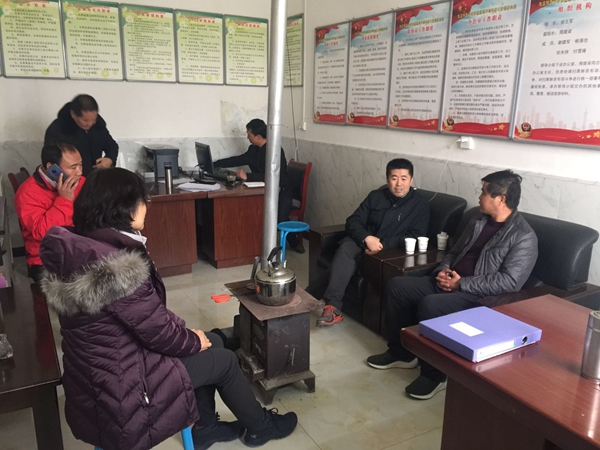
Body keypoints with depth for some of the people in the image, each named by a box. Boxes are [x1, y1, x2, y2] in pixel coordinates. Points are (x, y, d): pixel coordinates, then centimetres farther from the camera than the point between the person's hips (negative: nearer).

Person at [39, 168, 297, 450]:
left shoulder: (79, 247, -1)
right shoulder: (116, 265, -32)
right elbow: (159, 333, -22)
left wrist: (185, 331, 4)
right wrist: (194, 340, -2)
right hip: (119, 386, -9)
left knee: (213, 342, 18)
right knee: (225, 360, 8)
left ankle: (205, 427, 35)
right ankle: (261, 427, 33)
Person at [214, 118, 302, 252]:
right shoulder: (253, 149, 8)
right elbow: (238, 160, 23)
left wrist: (248, 176, -33)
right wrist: (214, 164, 23)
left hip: (281, 191, -7)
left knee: (280, 218, -32)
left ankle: (294, 241, 3)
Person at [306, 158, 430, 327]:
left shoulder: (420, 205, 2)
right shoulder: (376, 196, 10)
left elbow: (416, 237, -8)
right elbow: (353, 221, 4)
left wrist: (383, 244, -20)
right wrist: (367, 238, -18)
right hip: (363, 242, 3)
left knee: (344, 260, -29)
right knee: (346, 249, -34)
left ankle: (309, 296, -25)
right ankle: (333, 307, -37)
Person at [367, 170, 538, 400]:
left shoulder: (523, 236, -12)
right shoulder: (478, 221, 13)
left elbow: (509, 281, -21)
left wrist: (461, 284, -21)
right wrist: (443, 270, -1)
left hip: (480, 296, -8)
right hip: (449, 282, 9)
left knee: (430, 304, -33)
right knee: (396, 286, -3)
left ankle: (434, 374, -13)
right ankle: (401, 353, 9)